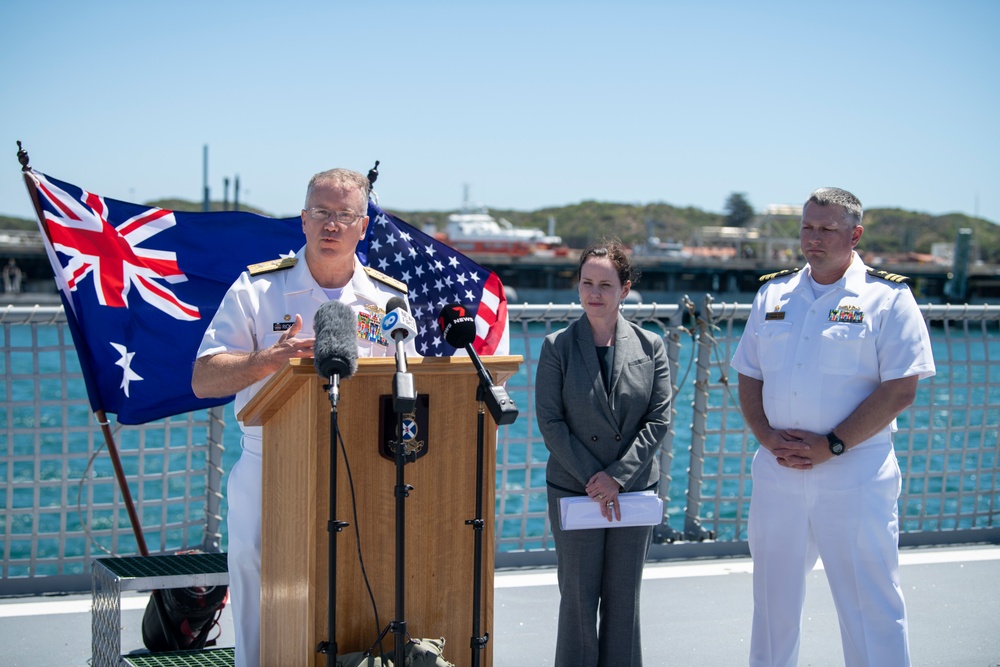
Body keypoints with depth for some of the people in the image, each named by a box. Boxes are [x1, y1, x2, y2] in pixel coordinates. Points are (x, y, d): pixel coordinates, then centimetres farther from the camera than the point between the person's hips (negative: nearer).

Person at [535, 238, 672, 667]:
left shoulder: (650, 346, 2)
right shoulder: (557, 347, -3)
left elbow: (658, 419, -1)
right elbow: (550, 422, -6)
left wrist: (617, 476, -11)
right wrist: (592, 479, -12)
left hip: (634, 488, 2)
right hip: (573, 489, -2)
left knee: (624, 598, 10)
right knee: (578, 597, 4)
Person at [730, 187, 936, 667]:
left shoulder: (887, 298, -4)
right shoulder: (773, 294, 10)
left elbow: (900, 390, -10)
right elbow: (749, 379, 13)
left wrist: (831, 446, -15)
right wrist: (767, 436, -5)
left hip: (855, 477, -4)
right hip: (777, 471, 5)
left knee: (870, 602, -2)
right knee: (773, 597, 14)